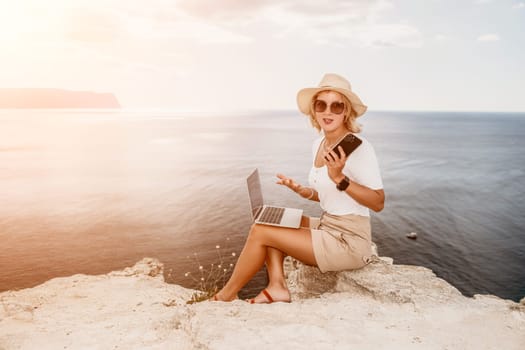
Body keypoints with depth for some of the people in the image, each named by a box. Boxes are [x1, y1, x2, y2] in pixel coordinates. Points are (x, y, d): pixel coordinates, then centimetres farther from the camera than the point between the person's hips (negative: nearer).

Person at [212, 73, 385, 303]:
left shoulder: (359, 147, -17)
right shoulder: (318, 144, 8)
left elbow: (378, 203, -19)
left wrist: (340, 178, -30)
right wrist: (301, 191, -1)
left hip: (349, 242, -9)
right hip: (327, 228, 9)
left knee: (260, 231, -10)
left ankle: (226, 296, 10)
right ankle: (277, 286, -1)